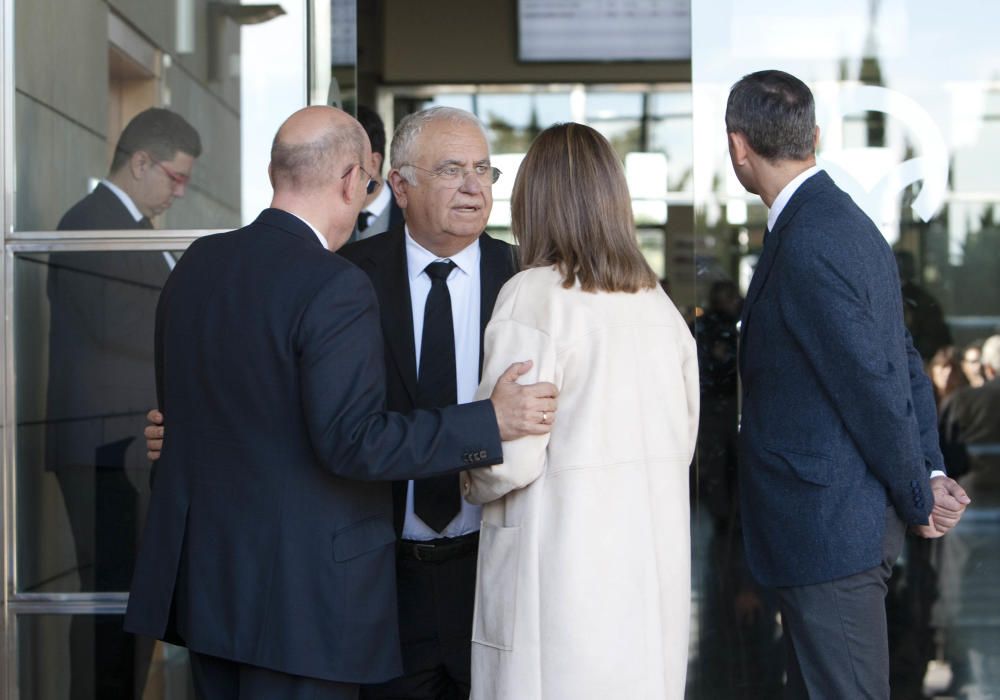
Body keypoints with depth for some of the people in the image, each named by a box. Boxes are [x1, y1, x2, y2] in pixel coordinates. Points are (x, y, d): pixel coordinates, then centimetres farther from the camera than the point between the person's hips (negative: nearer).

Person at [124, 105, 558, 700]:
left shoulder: (197, 264, 6)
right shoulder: (335, 287, -18)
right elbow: (353, 442, -22)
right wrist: (493, 422, -17)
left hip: (204, 573, 8)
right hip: (302, 586, -8)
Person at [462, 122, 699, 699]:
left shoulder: (535, 296, -11)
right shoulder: (659, 304, 7)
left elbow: (513, 459, -15)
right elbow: (683, 442, 12)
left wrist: (471, 484, 4)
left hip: (566, 582, -6)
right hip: (656, 579, 6)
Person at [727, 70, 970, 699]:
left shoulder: (806, 246, -21)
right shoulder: (850, 224, 11)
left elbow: (875, 387, -19)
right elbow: (906, 363, 14)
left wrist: (918, 503, -7)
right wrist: (932, 474, 8)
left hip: (829, 528, -10)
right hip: (843, 520, 10)